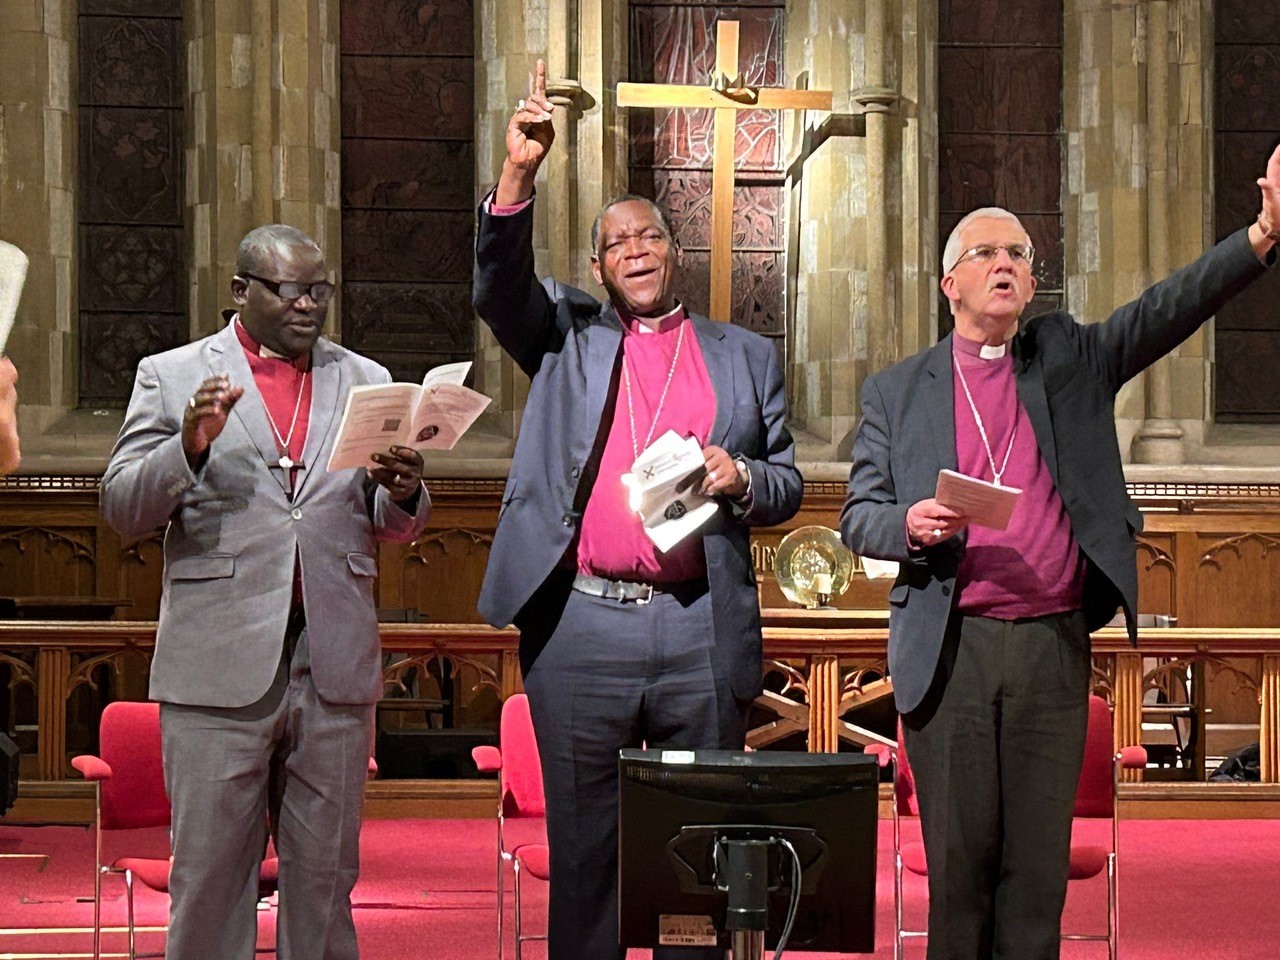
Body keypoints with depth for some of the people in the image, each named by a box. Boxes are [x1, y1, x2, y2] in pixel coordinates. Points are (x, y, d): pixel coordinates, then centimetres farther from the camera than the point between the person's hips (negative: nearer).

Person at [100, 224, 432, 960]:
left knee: (326, 877, 7)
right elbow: (123, 511, 0)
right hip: (220, 668, -3)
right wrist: (190, 447, -17)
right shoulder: (171, 377, 5)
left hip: (336, 670, 3)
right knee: (210, 877, 1)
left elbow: (396, 529, 13)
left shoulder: (366, 382, 14)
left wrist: (402, 494, -11)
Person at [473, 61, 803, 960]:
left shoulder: (744, 356, 16)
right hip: (580, 625, -1)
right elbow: (501, 285, -5)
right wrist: (517, 176, -20)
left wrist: (742, 479, -7)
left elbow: (787, 486, 16)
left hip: (703, 633, 1)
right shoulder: (568, 336, 14)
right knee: (583, 847, 4)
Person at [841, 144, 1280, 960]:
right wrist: (909, 524, -14)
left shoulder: (1072, 360, 12)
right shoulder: (897, 392, 10)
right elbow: (857, 517, 10)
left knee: (1039, 857, 3)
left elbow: (1169, 310, -2)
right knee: (959, 856, 2)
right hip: (950, 649, -1)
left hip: (1054, 646, 1)